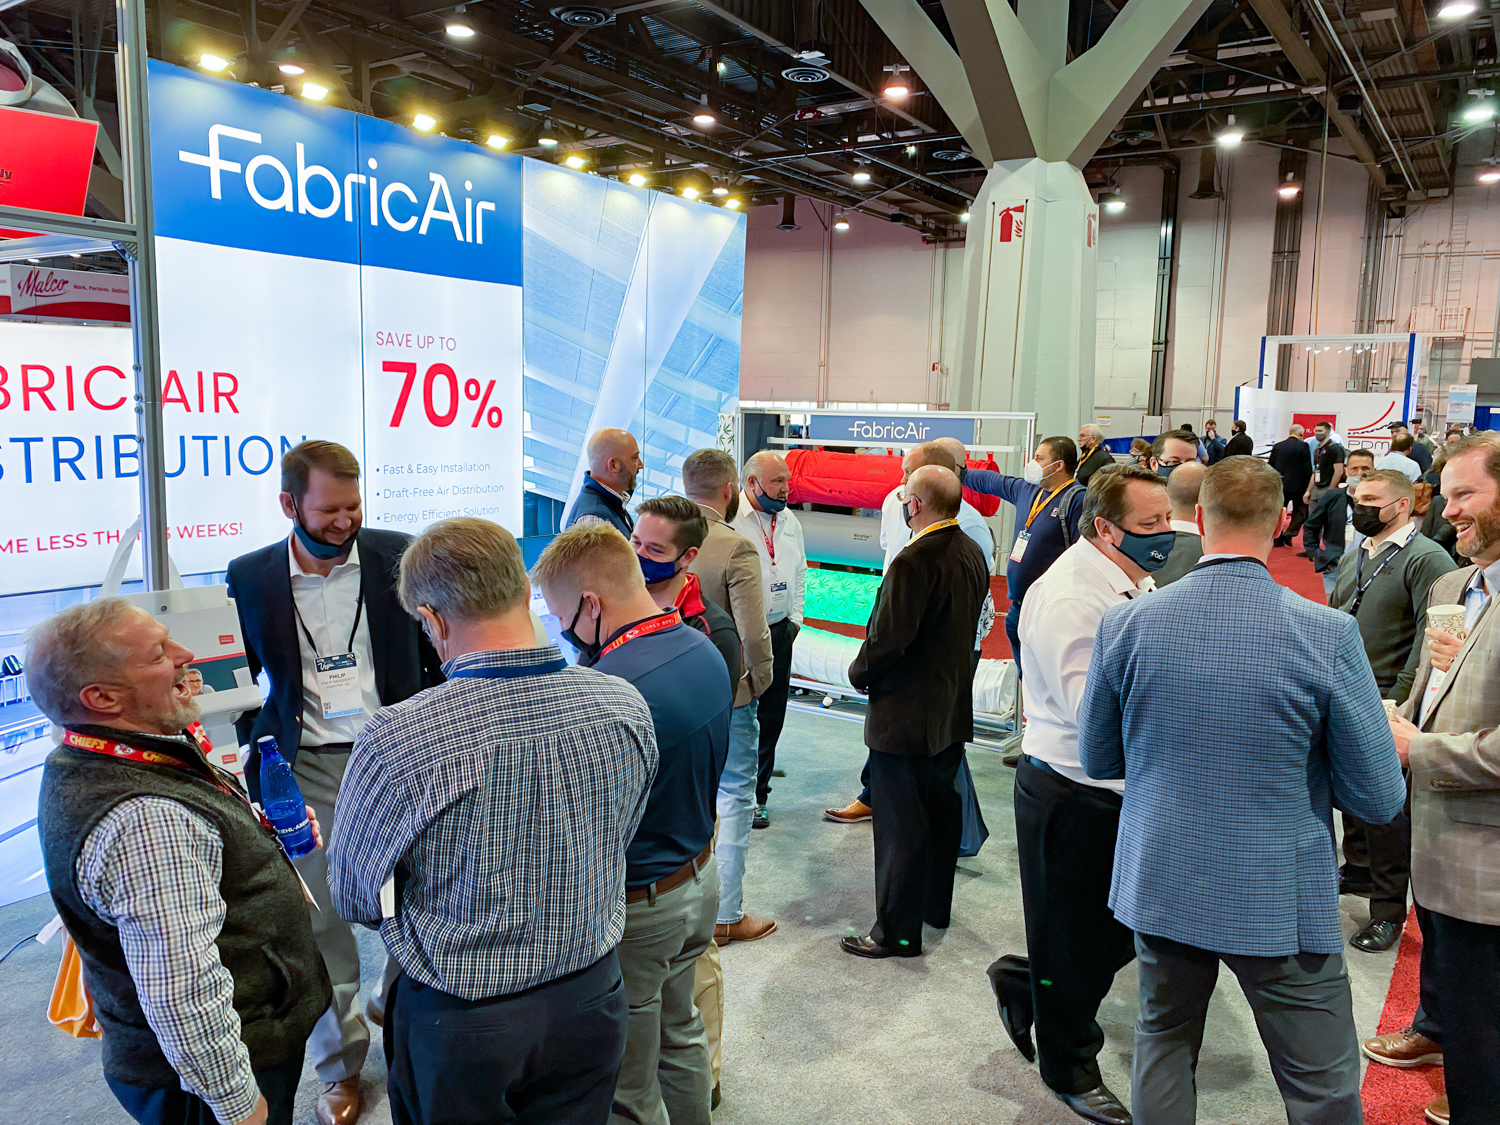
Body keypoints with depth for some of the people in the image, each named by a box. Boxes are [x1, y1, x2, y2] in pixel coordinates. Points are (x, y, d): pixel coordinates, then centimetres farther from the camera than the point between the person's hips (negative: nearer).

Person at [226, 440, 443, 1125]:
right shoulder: (250, 576, -1)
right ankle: (341, 1063, 27)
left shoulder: (398, 556, -3)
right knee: (321, 921, 8)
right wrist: (256, 766, 2)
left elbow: (438, 655, 4)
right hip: (307, 770, 0)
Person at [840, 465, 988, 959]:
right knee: (941, 808, 21)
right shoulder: (972, 554, 4)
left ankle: (898, 931, 11)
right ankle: (935, 905, 37)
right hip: (953, 708, 9)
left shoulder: (914, 562, -24)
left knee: (900, 823, 1)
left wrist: (859, 672, -6)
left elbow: (887, 639, -24)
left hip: (906, 714, -9)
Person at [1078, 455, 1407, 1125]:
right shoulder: (1329, 635, -17)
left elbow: (1097, 758, 3)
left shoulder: (1124, 625, -10)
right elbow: (1379, 801, -10)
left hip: (1159, 886, 3)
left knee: (1163, 1045, 22)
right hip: (1282, 902, -2)